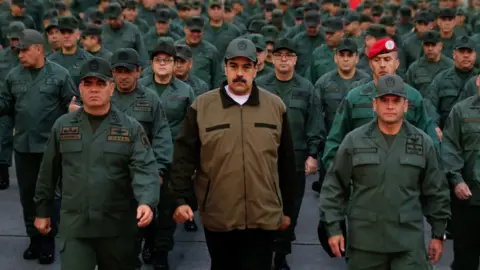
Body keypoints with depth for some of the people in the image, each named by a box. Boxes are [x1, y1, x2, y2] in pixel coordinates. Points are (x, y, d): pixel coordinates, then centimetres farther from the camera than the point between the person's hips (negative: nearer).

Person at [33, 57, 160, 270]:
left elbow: (145, 169, -13)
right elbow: (48, 171, 12)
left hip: (118, 226, 0)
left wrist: (147, 202, -30)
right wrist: (43, 210, 14)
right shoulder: (62, 126, 5)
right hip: (74, 225, 0)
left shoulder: (131, 128, -2)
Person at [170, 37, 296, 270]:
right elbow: (184, 157, -1)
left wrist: (287, 208, 10)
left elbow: (286, 163, 8)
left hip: (263, 217, 0)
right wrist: (181, 199, -10)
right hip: (217, 218, 0)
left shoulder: (275, 106, 4)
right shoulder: (201, 106, -1)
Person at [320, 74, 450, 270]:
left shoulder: (423, 143, 4)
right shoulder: (354, 140, 0)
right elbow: (334, 187, 3)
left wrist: (438, 233, 9)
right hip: (364, 240, 0)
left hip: (409, 242, 0)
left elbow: (436, 192, 9)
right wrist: (333, 227, -2)